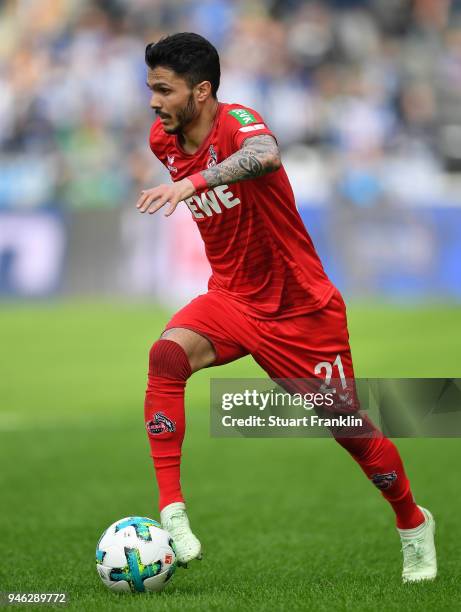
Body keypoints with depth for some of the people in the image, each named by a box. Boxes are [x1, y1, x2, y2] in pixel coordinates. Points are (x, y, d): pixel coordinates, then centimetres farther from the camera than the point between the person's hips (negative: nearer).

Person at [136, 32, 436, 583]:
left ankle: (414, 524, 34)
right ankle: (172, 515, -29)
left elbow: (265, 155, -48)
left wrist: (194, 181, -63)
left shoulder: (237, 122, -23)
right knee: (166, 354, -27)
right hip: (231, 300, 5)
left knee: (348, 429, 6)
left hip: (301, 309, -5)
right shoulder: (162, 140, -2)